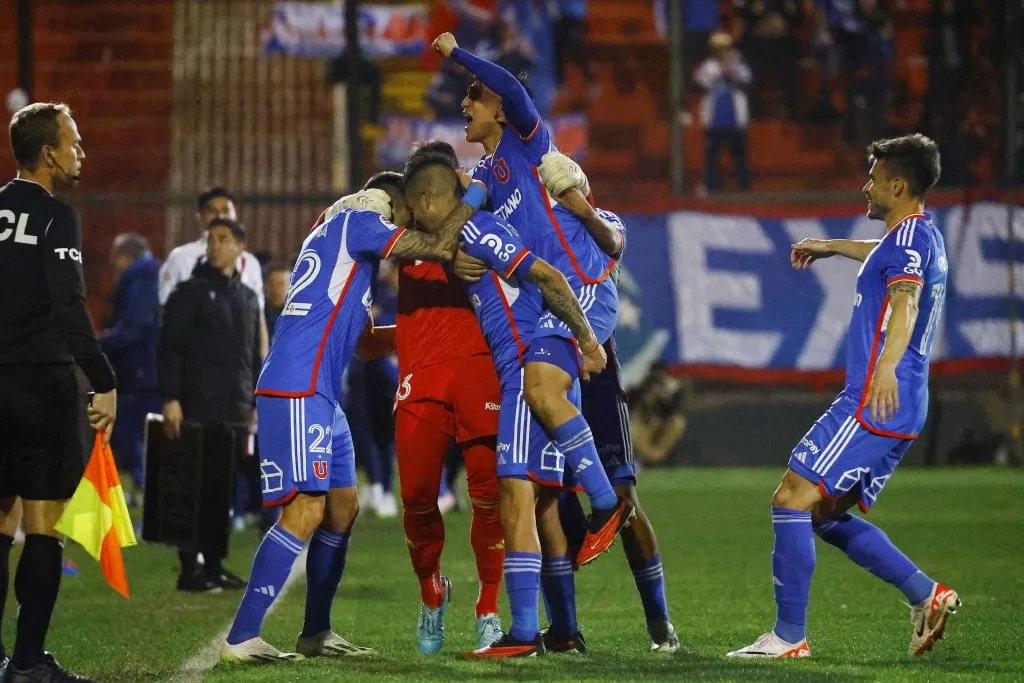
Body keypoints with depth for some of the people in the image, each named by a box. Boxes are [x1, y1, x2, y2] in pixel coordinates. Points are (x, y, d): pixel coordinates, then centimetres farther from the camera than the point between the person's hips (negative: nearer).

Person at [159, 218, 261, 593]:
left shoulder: (248, 298, 17)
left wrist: (256, 403, 16)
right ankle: (191, 567, -4)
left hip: (236, 413, 6)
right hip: (198, 410, -6)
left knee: (224, 491, 6)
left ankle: (214, 563, 12)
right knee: (196, 488, -6)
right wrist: (171, 399, -16)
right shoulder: (189, 293, -2)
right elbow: (170, 349, -8)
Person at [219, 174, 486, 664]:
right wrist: (475, 195, 4)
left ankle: (315, 633, 23)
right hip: (296, 389, -10)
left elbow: (353, 333, 29)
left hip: (318, 395, 10)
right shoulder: (357, 221, -3)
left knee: (342, 509, 14)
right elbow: (439, 249, -9)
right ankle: (240, 638, -17)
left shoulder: (333, 232, 25)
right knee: (305, 511, -15)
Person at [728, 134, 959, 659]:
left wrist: (887, 365, -48)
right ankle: (925, 594, 5)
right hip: (898, 413, 10)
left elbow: (906, 299, -31)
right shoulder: (919, 237, 21)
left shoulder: (910, 236, -10)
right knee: (826, 515, 13)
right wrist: (831, 247, 62)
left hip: (872, 403, -10)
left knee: (792, 498, -12)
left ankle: (788, 635, -13)